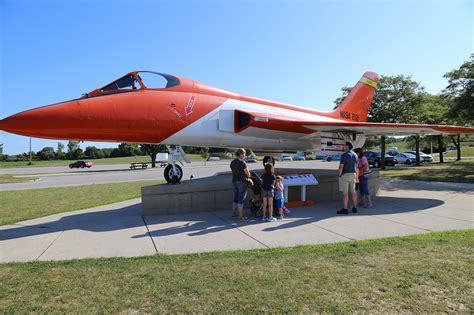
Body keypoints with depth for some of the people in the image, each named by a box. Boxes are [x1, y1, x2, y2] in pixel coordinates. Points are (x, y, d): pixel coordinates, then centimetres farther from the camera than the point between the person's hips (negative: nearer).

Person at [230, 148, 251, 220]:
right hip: (242, 182, -8)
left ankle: (234, 213, 27)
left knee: (235, 198, 18)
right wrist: (248, 176, 9)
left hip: (234, 181, 8)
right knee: (241, 199, -3)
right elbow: (248, 173, -12)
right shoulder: (242, 162, -15)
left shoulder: (232, 162, 9)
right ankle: (241, 216, 1)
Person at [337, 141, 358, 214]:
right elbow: (356, 166, 15)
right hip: (353, 174, 7)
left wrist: (339, 174, -7)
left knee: (345, 193, -5)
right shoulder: (355, 155, 10)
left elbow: (341, 166, -17)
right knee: (353, 192, 13)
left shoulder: (344, 155, -13)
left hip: (345, 175, -7)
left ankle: (345, 209, -4)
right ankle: (354, 208, 20)